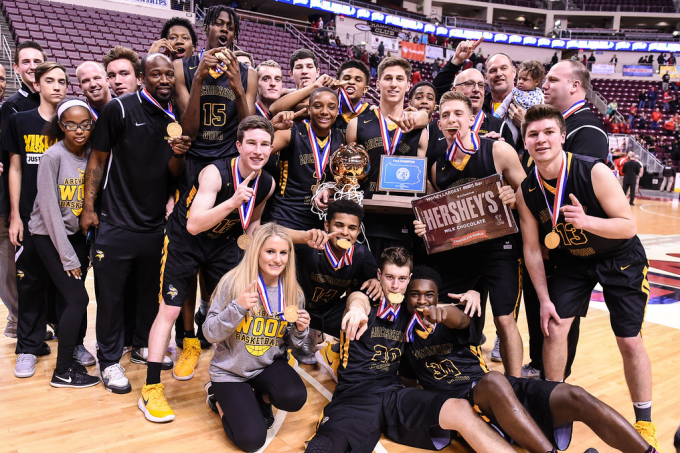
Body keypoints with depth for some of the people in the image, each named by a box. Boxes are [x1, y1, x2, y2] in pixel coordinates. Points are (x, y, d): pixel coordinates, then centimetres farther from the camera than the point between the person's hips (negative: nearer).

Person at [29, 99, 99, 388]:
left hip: (77, 234, 5)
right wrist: (68, 257, -14)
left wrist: (93, 246, -1)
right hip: (49, 236, -5)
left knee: (74, 299, 1)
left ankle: (71, 351, 24)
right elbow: (50, 209, -16)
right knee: (77, 299, -9)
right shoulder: (53, 157, -16)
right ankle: (63, 372, 5)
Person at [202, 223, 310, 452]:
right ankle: (219, 397, 17)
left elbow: (290, 341, 7)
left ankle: (261, 397, 9)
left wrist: (300, 330, -16)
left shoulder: (293, 292, -4)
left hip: (269, 364, 3)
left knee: (295, 397, -28)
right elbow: (210, 333, -15)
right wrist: (237, 308, -31)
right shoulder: (233, 282, -16)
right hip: (230, 370, -3)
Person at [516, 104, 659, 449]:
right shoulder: (526, 191, -15)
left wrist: (586, 221, -42)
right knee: (554, 329, -7)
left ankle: (644, 422, 19)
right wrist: (544, 299, -8)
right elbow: (532, 249, -7)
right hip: (573, 262, 3)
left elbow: (629, 226, -24)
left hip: (621, 260, -3)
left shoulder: (595, 173, -27)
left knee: (629, 341, -3)